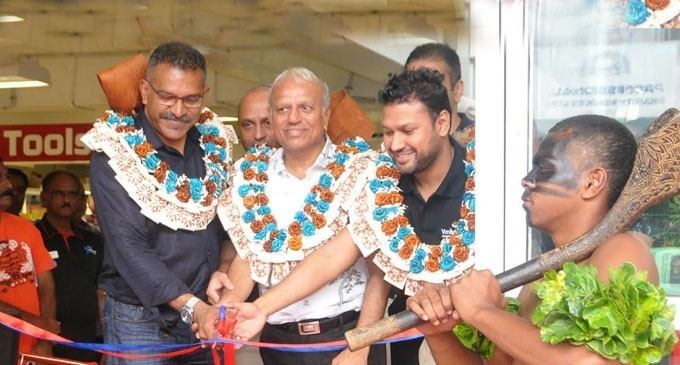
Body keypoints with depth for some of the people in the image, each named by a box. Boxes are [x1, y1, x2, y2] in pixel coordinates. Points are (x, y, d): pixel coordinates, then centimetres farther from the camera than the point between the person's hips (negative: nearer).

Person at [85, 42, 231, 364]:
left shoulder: (213, 143, 5)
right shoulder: (114, 156, -12)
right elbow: (128, 247, -22)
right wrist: (192, 307, -31)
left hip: (208, 316, 5)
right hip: (140, 323, -5)